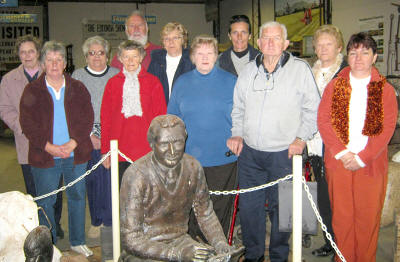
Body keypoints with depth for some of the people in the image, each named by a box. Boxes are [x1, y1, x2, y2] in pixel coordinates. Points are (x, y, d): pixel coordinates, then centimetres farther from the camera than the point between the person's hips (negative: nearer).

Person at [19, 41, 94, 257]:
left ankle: (77, 241, 27)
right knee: (46, 202, 6)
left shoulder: (78, 88, 6)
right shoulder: (32, 91, 2)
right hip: (44, 157, -1)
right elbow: (27, 123, -4)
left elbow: (87, 118, 1)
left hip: (75, 154, 2)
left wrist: (73, 143, -13)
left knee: (77, 197, 11)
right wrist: (49, 147, -14)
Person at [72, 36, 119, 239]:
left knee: (112, 177, -4)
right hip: (87, 137, 0)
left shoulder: (116, 75, 8)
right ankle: (96, 222, 17)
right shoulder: (78, 76, 7)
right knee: (93, 179, 2)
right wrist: (89, 134, -5)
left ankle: (112, 220, 10)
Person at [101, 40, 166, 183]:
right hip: (120, 152, 1)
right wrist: (105, 151, 5)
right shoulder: (112, 83, 9)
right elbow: (105, 118, 10)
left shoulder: (153, 82, 5)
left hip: (146, 151, -1)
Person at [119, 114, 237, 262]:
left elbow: (205, 215, 8)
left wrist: (220, 244, -9)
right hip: (145, 250, -3)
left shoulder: (193, 167, -5)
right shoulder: (136, 176, -21)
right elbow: (131, 240, -20)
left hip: (180, 240, 4)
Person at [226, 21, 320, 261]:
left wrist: (301, 138, -7)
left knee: (280, 207, 7)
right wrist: (237, 133, 7)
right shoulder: (249, 70, 8)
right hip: (249, 152, 4)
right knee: (249, 205, 10)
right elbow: (238, 108, 18)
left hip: (283, 154, -3)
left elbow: (313, 109, 1)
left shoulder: (300, 69, -3)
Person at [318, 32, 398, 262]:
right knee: (342, 217, 8)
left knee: (368, 218, 7)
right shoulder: (335, 86, 7)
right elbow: (323, 121, 0)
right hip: (338, 162, 1)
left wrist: (361, 157, -11)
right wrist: (341, 153, -10)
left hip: (371, 164, -1)